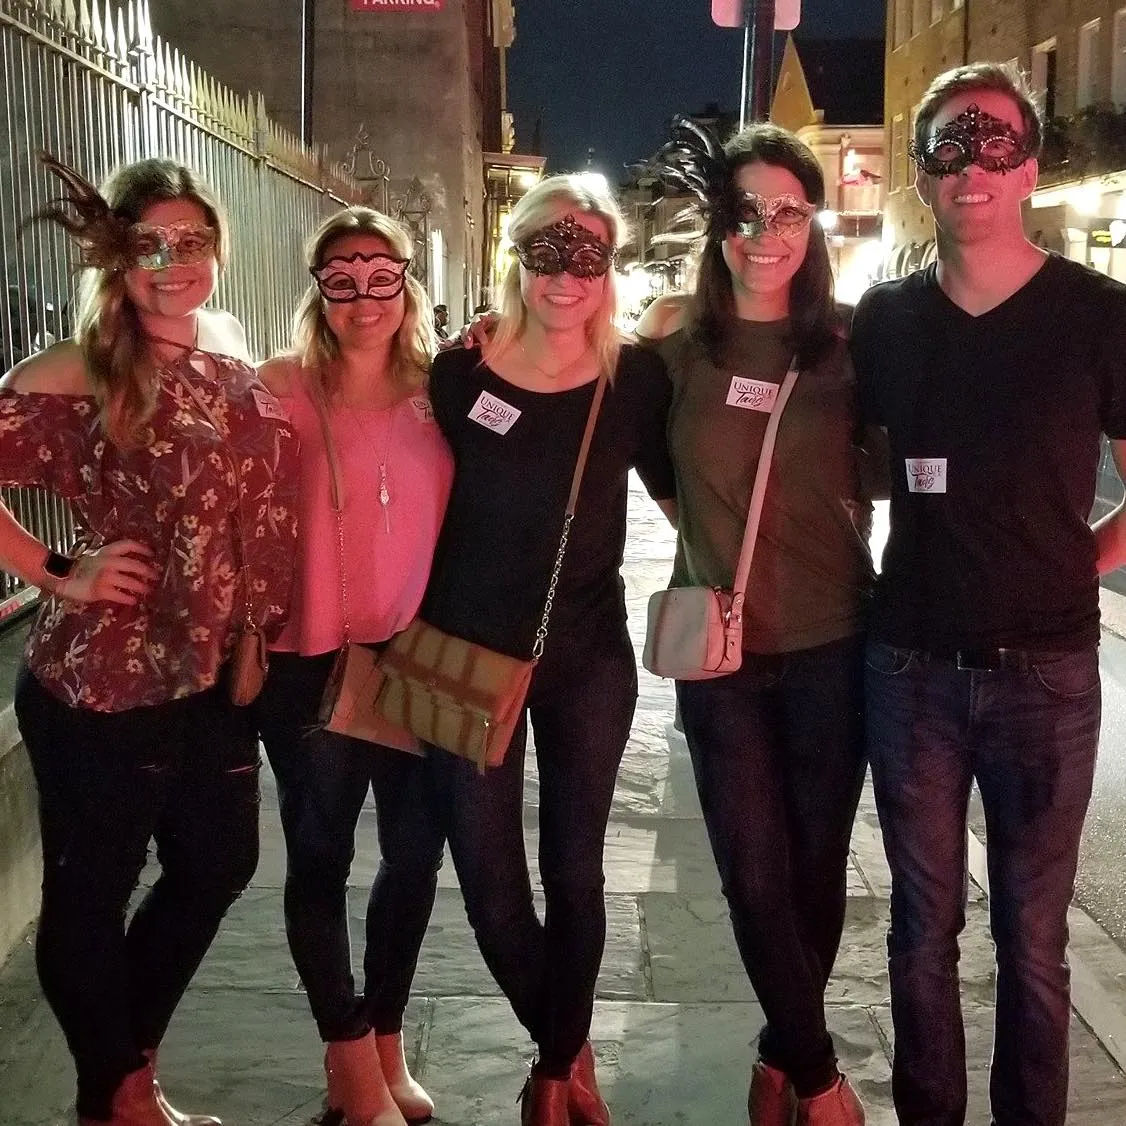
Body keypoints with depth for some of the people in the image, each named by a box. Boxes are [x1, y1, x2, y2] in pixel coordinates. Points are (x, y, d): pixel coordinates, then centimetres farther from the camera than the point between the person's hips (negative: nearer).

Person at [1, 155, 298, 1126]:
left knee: (218, 866, 20)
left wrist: (254, 633, 9)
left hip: (215, 673, 7)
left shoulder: (232, 360, 5)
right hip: (100, 680, -7)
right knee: (89, 894, 9)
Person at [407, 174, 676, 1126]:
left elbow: (678, 494, 6)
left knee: (575, 871, 10)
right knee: (489, 879, 6)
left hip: (589, 656, 0)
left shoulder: (637, 377, -6)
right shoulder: (460, 373, -7)